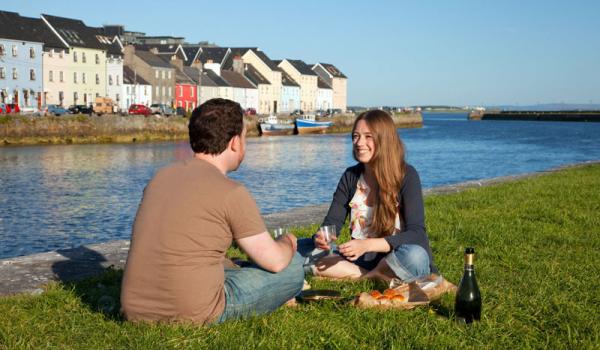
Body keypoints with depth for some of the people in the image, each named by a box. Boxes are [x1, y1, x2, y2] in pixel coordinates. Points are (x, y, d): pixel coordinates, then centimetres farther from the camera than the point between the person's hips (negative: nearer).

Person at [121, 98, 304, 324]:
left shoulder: (161, 177, 9)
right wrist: (288, 242, 20)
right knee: (293, 266, 7)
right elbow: (275, 261, -4)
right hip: (192, 316, -7)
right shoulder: (231, 193, -11)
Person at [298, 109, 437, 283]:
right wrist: (320, 238, -24)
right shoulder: (350, 176, 4)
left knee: (414, 255, -39)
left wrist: (366, 245, -33)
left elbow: (417, 234, -19)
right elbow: (332, 223, 2)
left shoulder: (406, 175, -10)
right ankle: (373, 278, -16)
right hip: (360, 260, 5)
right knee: (298, 248, -13)